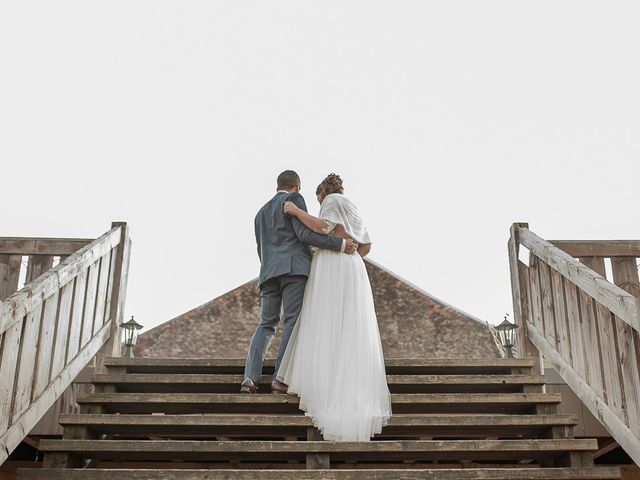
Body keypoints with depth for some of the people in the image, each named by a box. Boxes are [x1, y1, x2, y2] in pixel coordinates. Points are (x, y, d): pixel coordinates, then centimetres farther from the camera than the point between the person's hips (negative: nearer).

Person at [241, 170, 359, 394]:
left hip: (269, 273, 6)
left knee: (266, 325, 5)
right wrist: (340, 244, -8)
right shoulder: (294, 199, 7)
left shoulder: (262, 212, 29)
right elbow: (305, 233, -8)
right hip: (294, 267, -6)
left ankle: (250, 377, -12)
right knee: (293, 323, -8)